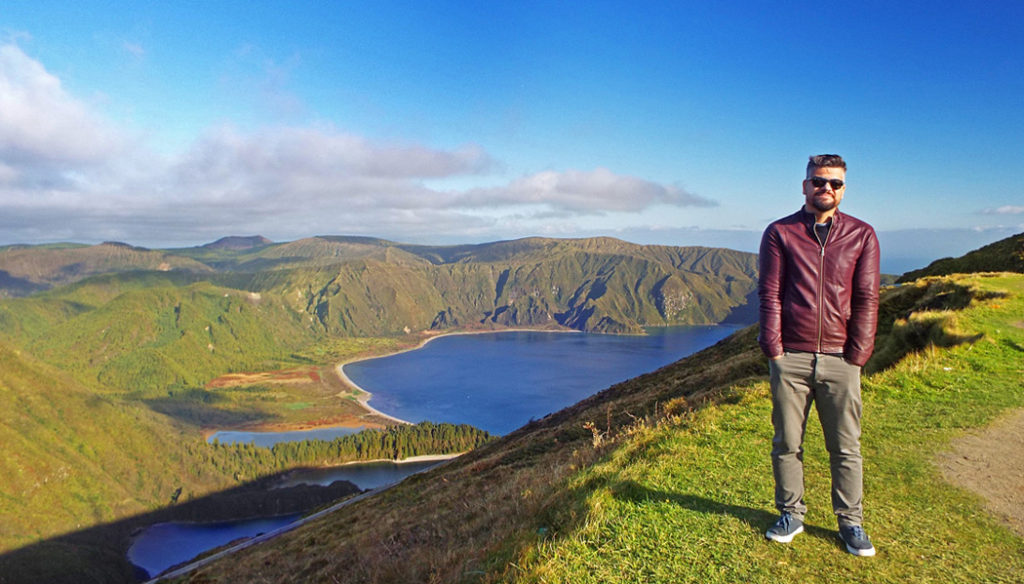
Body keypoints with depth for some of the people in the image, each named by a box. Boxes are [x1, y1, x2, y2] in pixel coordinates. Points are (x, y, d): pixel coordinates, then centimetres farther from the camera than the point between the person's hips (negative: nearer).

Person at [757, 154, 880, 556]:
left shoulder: (862, 235, 8)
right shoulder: (780, 233, 4)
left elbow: (866, 300, 5)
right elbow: (769, 294, 0)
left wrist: (857, 354, -2)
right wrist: (774, 350, -6)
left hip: (840, 359, 1)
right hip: (790, 357, -1)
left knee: (846, 446, 8)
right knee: (787, 443, 8)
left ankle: (851, 522, 23)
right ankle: (791, 515, 23)